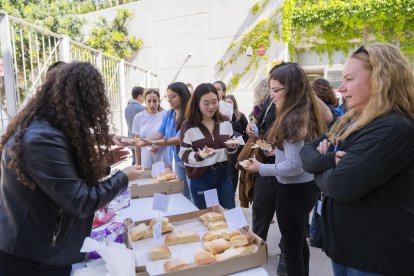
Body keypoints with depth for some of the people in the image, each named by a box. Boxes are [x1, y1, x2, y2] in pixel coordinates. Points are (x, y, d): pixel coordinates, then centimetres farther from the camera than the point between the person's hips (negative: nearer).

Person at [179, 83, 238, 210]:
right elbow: (184, 155, -9)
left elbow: (229, 150, 11)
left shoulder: (225, 122, 2)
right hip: (200, 178, -3)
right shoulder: (188, 126, -11)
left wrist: (232, 147, -11)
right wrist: (199, 155, -27)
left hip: (222, 174, 4)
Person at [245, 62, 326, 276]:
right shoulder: (307, 113, 6)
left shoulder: (292, 119, -22)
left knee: (291, 248, 8)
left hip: (293, 190, -10)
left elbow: (294, 167, -25)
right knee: (300, 243, 25)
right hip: (307, 186, 10)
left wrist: (261, 168, -15)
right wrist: (279, 151, 11)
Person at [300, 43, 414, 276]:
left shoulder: (394, 128, -24)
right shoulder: (351, 121, 8)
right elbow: (307, 152, 4)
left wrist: (321, 170, -9)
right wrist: (330, 160, -18)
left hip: (377, 256, -8)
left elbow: (340, 186, -31)